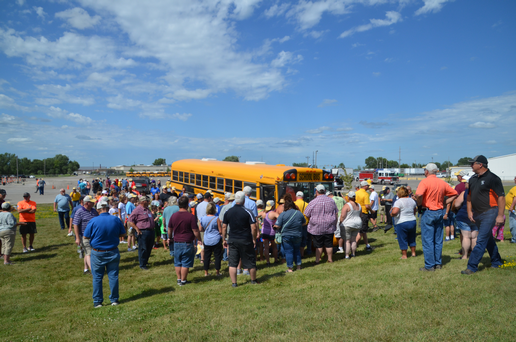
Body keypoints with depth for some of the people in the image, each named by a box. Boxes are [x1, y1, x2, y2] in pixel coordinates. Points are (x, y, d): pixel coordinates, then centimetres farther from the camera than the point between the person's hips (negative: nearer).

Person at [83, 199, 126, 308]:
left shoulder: (93, 221, -14)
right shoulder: (116, 219, -7)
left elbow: (86, 236, -6)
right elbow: (122, 234, 4)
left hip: (98, 253, -2)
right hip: (113, 252, 2)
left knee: (97, 278, 10)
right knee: (113, 276, 10)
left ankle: (97, 301, 17)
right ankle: (114, 299, 19)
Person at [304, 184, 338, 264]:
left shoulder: (313, 202, -13)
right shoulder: (331, 201, 1)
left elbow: (307, 215, -5)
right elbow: (336, 214, 9)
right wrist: (335, 224, 20)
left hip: (317, 228, -3)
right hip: (329, 227, 3)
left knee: (318, 245, 5)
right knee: (329, 244, 13)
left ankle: (317, 260, 12)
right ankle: (330, 259, 24)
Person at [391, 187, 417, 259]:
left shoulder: (398, 202, -17)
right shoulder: (412, 200, 6)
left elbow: (394, 212, -29)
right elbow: (415, 211, 19)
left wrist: (392, 214, -8)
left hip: (402, 223, -6)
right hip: (413, 222, 6)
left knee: (402, 240, 5)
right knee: (411, 238, 21)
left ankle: (404, 255, 12)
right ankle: (413, 252, 30)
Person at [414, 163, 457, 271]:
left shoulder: (425, 182, -12)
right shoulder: (442, 183, 7)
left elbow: (418, 195, -29)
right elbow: (454, 194, 16)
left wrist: (420, 204, -11)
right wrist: (444, 202, 11)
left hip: (428, 212, -6)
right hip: (439, 212, 6)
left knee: (428, 241, 0)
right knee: (438, 240, 14)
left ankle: (429, 266, 4)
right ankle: (438, 263, 22)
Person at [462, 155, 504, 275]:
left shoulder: (492, 178, -13)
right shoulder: (473, 179, 10)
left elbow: (501, 197, -15)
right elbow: (469, 196, 17)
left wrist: (500, 215, -19)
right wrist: (469, 211, 8)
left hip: (489, 213, -8)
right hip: (477, 214, 8)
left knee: (481, 241, -8)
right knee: (488, 239, 20)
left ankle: (472, 267, -6)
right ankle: (497, 262, 35)